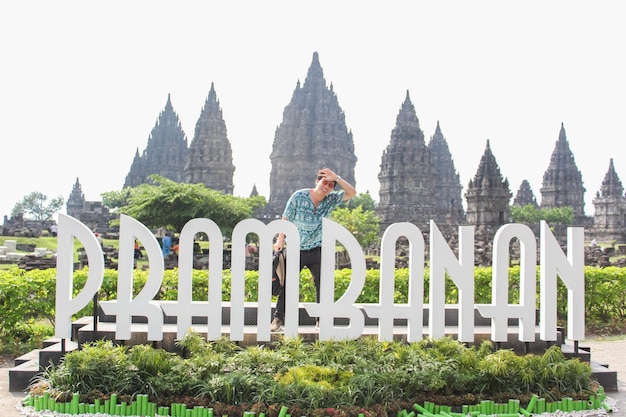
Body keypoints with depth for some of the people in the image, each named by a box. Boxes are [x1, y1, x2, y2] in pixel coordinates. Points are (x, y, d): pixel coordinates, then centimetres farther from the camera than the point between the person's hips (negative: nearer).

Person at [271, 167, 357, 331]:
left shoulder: (331, 200, -2)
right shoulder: (299, 196, -9)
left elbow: (352, 193, -9)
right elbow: (286, 218, -3)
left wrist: (336, 178, -20)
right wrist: (280, 240, -5)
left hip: (317, 250, 2)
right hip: (296, 249, -2)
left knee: (323, 285, 1)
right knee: (286, 284, -2)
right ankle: (278, 319, 5)